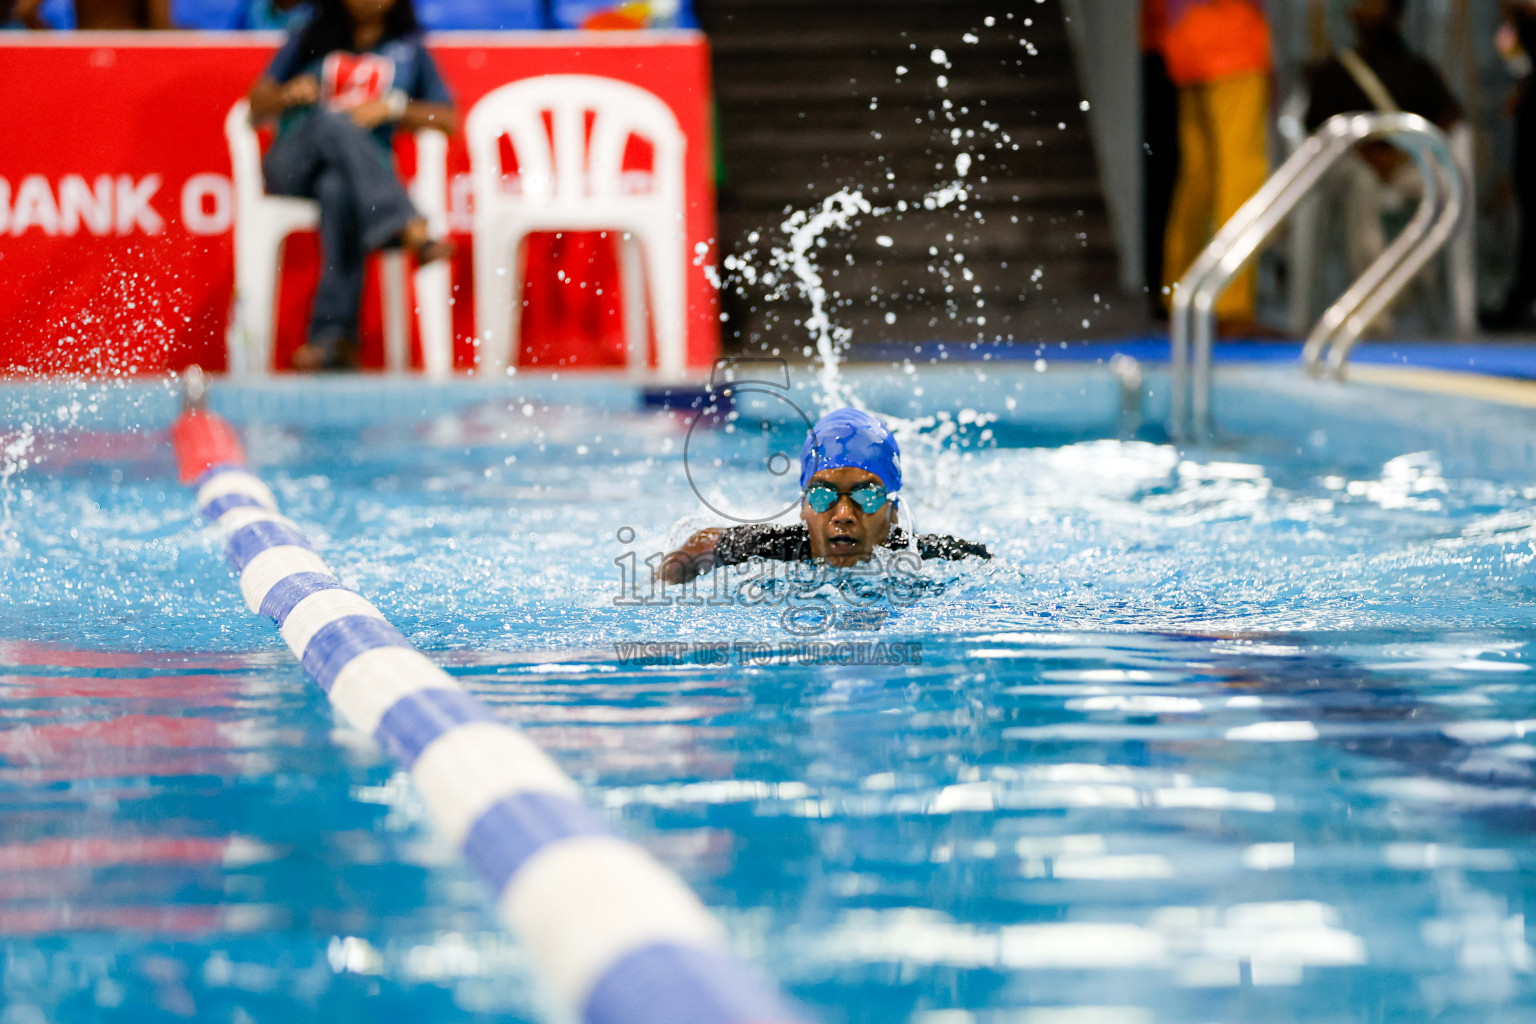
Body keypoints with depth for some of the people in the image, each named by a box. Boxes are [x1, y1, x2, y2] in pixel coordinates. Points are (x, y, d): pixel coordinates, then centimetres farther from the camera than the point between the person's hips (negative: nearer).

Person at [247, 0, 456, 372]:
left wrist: (393, 107, -4)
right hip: (291, 168, 0)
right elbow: (257, 106, 18)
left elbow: (447, 120, 12)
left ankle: (332, 337, -51)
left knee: (340, 190, -40)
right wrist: (288, 94, -5)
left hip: (366, 173, 0)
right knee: (332, 122, -36)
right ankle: (412, 230, -54)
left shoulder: (408, 49, 20)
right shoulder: (310, 38, 21)